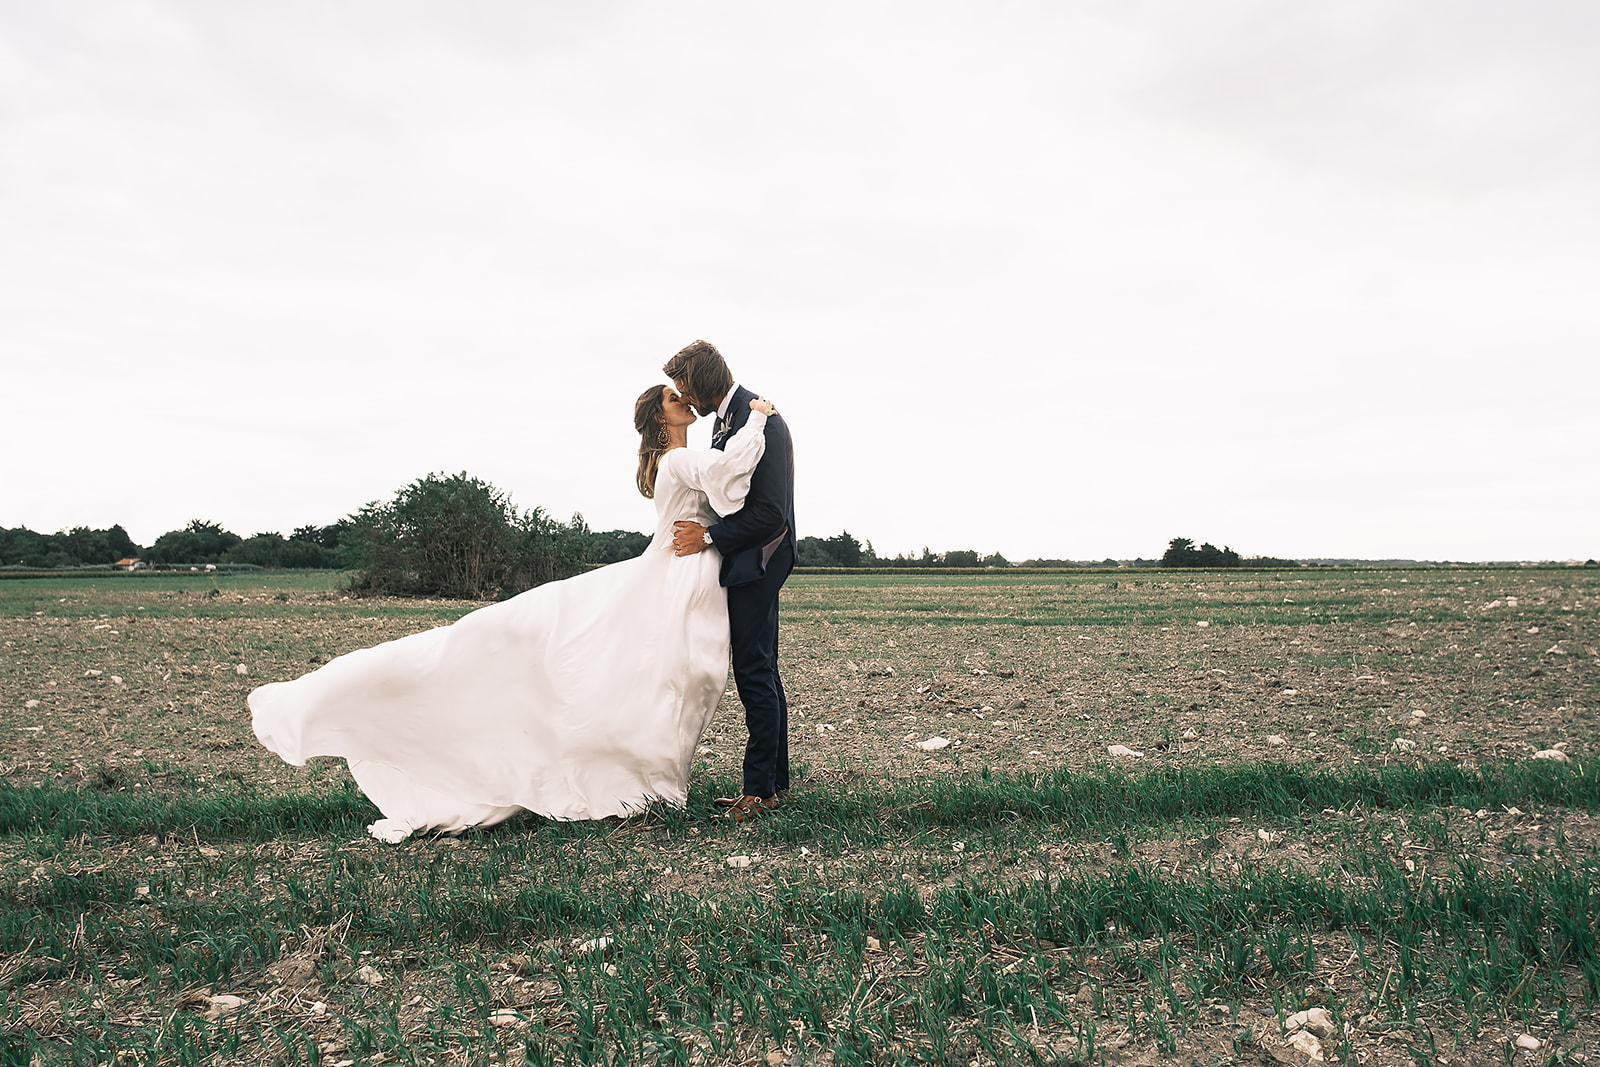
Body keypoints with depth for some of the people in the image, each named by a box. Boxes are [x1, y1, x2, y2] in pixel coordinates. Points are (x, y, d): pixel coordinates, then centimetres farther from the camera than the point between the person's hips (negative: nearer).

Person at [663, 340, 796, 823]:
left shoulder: (761, 421, -19)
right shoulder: (726, 417, 12)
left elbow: (771, 513, -23)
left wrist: (709, 536, -17)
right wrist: (706, 532, 9)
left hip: (756, 564, -10)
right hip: (744, 564, 10)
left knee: (754, 674, -6)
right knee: (761, 674, 14)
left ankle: (759, 788, 3)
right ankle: (776, 781, 24)